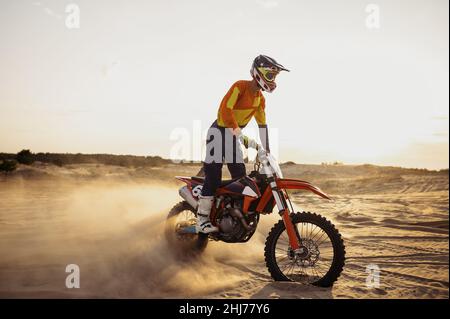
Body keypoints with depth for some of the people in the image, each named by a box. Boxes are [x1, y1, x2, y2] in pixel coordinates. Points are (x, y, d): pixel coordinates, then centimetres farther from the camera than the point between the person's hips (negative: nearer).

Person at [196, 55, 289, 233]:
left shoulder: (260, 98, 9)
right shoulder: (240, 86, -15)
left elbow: (262, 124, 15)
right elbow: (225, 110, -27)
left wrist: (266, 149, 11)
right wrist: (243, 137, -31)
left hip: (235, 136, 8)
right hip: (219, 131, -8)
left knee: (240, 176, 5)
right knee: (213, 174, -12)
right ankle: (202, 219, -10)